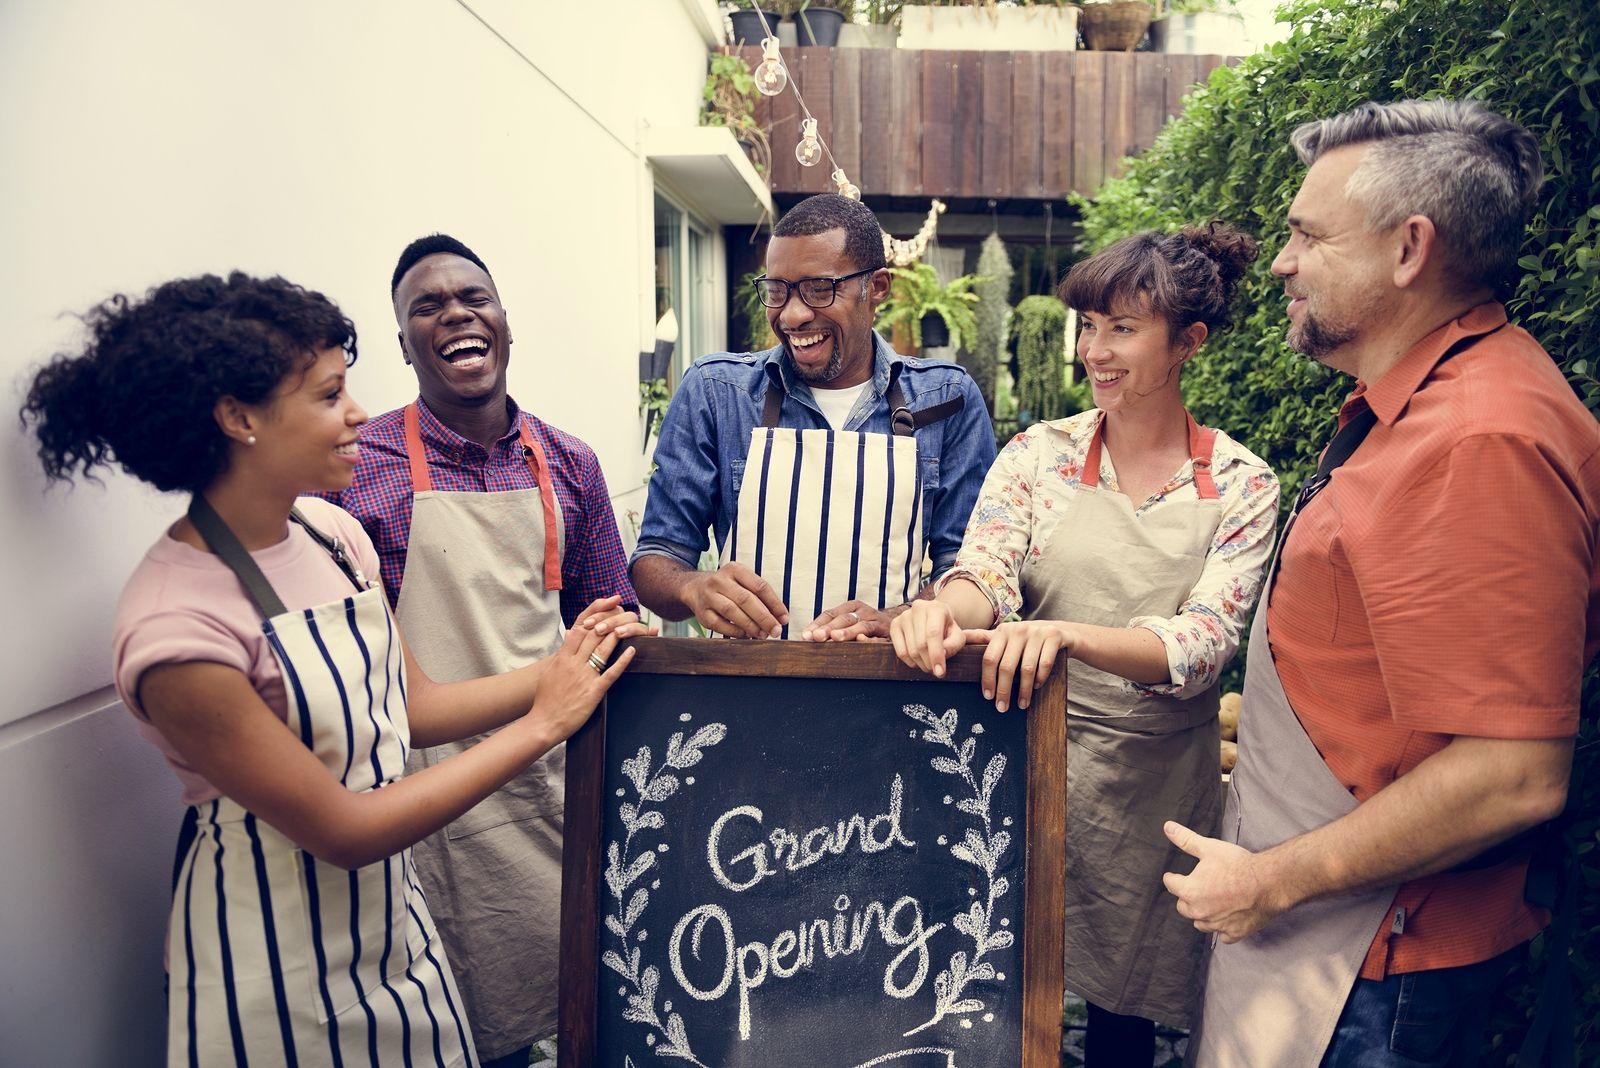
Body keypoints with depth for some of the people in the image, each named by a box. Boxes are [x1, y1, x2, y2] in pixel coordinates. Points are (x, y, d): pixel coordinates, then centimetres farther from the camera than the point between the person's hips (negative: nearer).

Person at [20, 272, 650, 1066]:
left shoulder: (331, 533, -6)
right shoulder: (178, 626, -28)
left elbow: (413, 707, 1)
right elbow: (344, 830, -23)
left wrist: (555, 671, -13)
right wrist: (543, 724, -22)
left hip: (391, 913, 7)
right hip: (278, 971, -6)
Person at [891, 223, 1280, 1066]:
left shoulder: (1240, 484, -4)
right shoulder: (1039, 453, -1)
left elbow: (1203, 644, -16)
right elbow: (987, 573, -12)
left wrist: (1067, 634, -34)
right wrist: (944, 608, -36)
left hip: (1160, 779, 0)